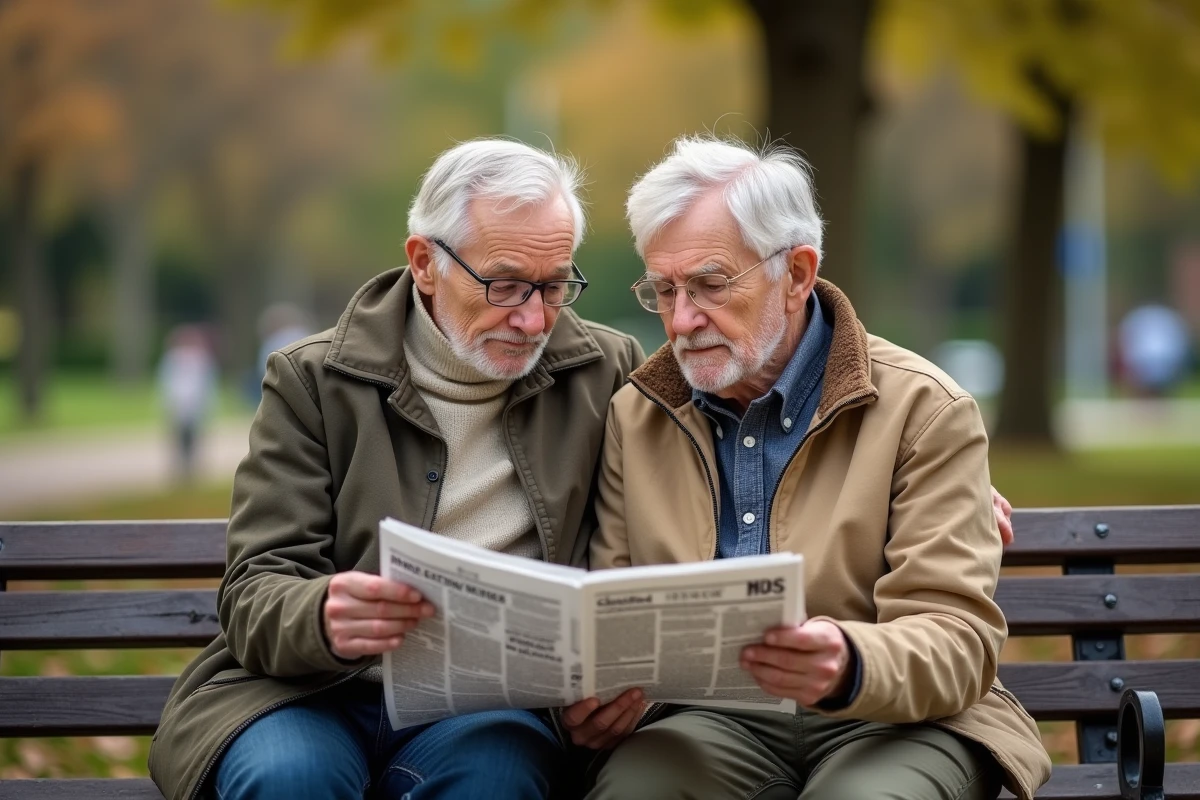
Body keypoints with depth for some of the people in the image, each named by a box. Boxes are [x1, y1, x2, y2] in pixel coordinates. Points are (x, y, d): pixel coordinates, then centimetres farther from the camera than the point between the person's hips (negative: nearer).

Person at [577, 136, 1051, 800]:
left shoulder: (924, 410, -2)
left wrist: (848, 667, -33)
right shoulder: (636, 416, 12)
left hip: (892, 721, -2)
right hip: (711, 719, 2)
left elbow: (956, 636, -10)